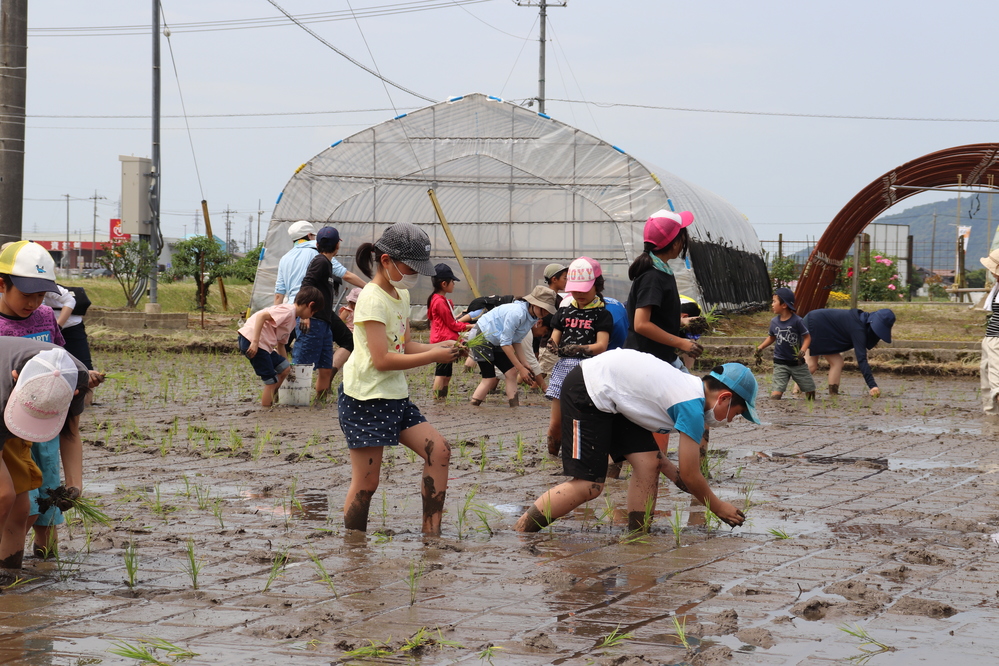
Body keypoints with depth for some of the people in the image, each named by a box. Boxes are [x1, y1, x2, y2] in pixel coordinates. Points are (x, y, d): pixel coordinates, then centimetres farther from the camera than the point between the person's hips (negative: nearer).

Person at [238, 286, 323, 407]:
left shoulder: (292, 320, 20)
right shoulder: (288, 310, -12)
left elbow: (281, 344, 28)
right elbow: (261, 316, -23)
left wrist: (287, 365, 30)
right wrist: (255, 342, -27)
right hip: (251, 340, -10)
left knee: (284, 369, 14)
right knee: (271, 381, -6)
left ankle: (268, 401, 18)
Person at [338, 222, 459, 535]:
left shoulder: (401, 295, 14)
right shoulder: (373, 299, -15)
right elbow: (382, 359, -22)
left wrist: (441, 346, 1)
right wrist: (434, 356, -17)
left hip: (395, 397, 9)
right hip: (365, 400, -9)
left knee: (438, 451, -4)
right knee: (365, 483, -4)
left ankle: (431, 533, 0)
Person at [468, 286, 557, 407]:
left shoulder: (534, 318, -3)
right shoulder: (517, 313, -31)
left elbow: (516, 341, 3)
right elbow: (505, 342, -26)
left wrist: (525, 365, -6)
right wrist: (521, 368, -23)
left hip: (494, 342, 9)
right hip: (481, 336, -9)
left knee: (512, 373, -1)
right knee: (490, 379, -8)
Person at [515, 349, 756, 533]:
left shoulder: (690, 387, 9)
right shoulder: (693, 407, -18)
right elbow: (690, 476, -11)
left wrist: (675, 475, 11)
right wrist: (719, 507, 3)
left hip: (608, 396, 10)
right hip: (586, 391, -10)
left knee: (648, 463, 0)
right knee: (589, 486, -14)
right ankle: (517, 535, -6)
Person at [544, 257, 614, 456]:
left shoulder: (602, 314, 2)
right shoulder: (564, 311, 16)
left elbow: (601, 345, -9)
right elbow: (555, 339, 13)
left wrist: (579, 349, -26)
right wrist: (553, 346, -11)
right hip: (564, 367, 4)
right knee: (555, 424, 4)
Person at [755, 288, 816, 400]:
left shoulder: (797, 321, -13)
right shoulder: (774, 322, 0)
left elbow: (807, 337, -9)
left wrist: (802, 351, -24)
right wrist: (760, 347, 8)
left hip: (797, 363, -2)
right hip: (780, 363, 2)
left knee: (810, 391, 9)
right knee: (776, 393, -14)